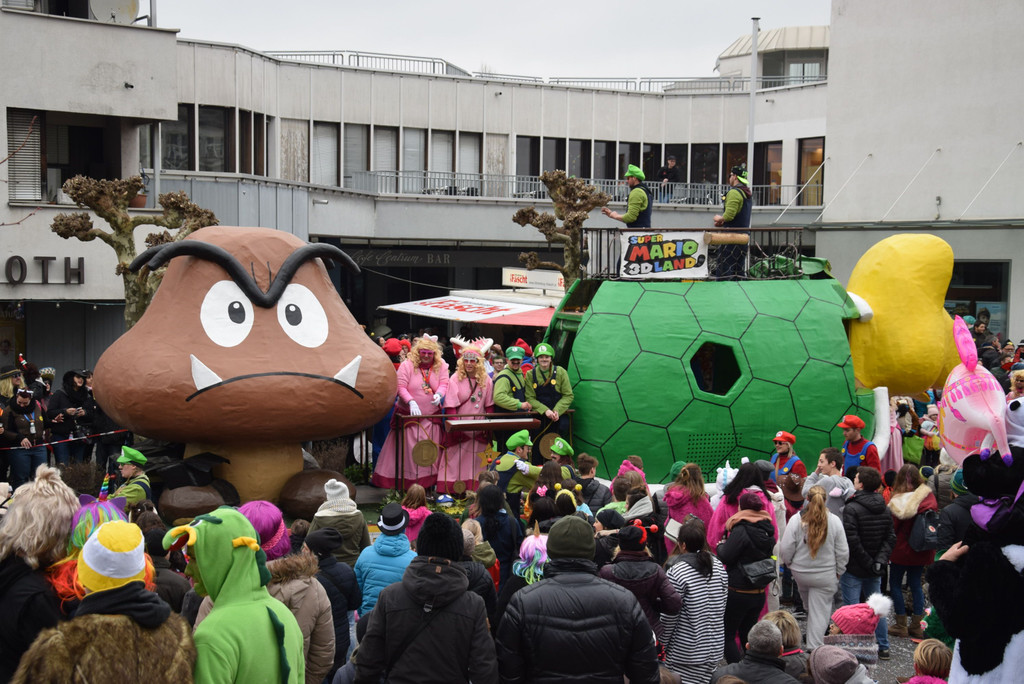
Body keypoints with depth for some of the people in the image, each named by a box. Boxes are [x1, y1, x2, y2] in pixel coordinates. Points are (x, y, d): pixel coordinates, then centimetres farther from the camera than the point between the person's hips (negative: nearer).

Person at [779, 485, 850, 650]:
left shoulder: (796, 520, -11)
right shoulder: (834, 521, -9)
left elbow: (786, 548, -8)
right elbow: (843, 552, -3)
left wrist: (789, 563, 12)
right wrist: (838, 571, 12)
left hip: (800, 573, 1)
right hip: (825, 575, -1)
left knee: (809, 605, 24)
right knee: (820, 611, 5)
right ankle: (814, 647, 4)